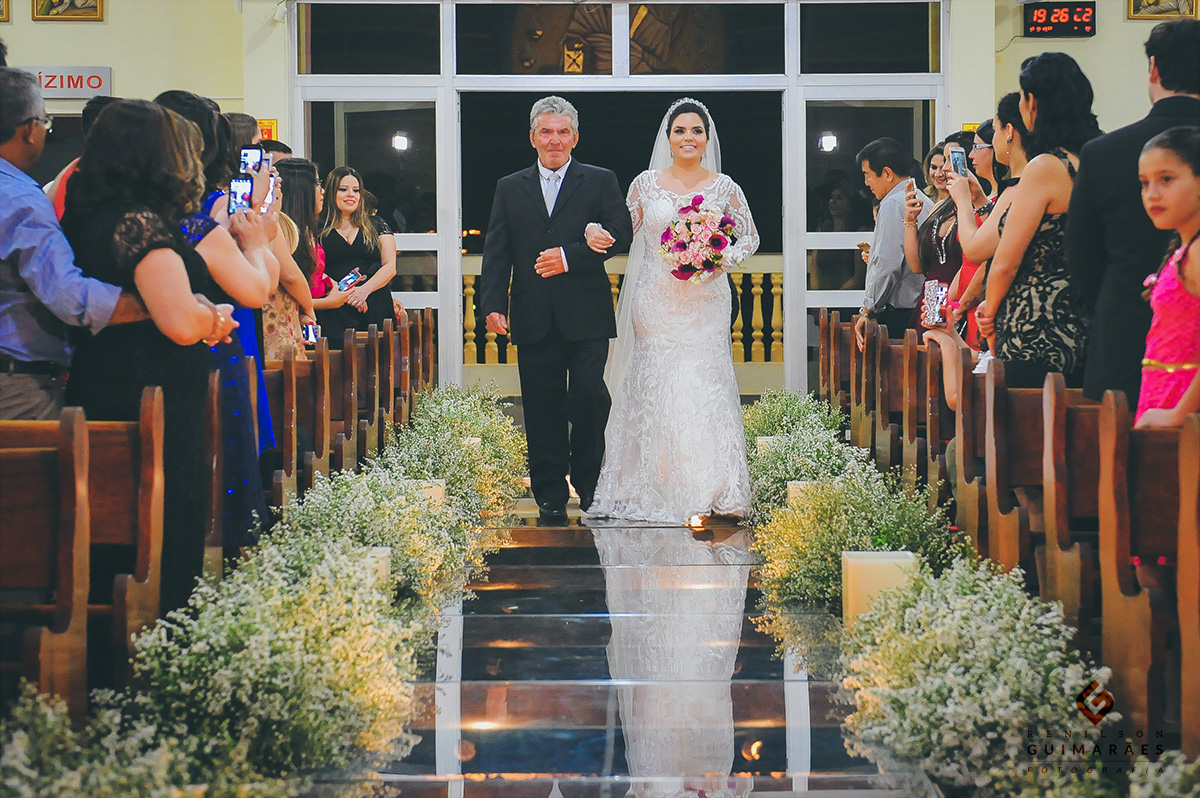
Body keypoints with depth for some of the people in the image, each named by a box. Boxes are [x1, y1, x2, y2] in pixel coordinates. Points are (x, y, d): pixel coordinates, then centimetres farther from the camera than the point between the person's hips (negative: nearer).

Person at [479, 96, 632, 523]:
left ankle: (590, 485, 9)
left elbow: (622, 234, -4)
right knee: (542, 406, 2)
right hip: (534, 319, 2)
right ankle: (550, 495, 9)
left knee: (589, 395, -9)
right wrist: (493, 304, -3)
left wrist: (570, 256, -14)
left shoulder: (600, 182, 8)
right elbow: (496, 252, 9)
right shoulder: (510, 188, 14)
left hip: (586, 315, -2)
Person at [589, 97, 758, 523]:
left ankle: (711, 490, 0)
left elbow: (749, 236, 12)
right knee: (653, 387, -2)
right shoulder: (645, 184, 5)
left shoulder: (723, 187, 4)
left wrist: (723, 261, -6)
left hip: (705, 301, 0)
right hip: (655, 300, 0)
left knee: (706, 385, -5)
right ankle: (655, 486, 7)